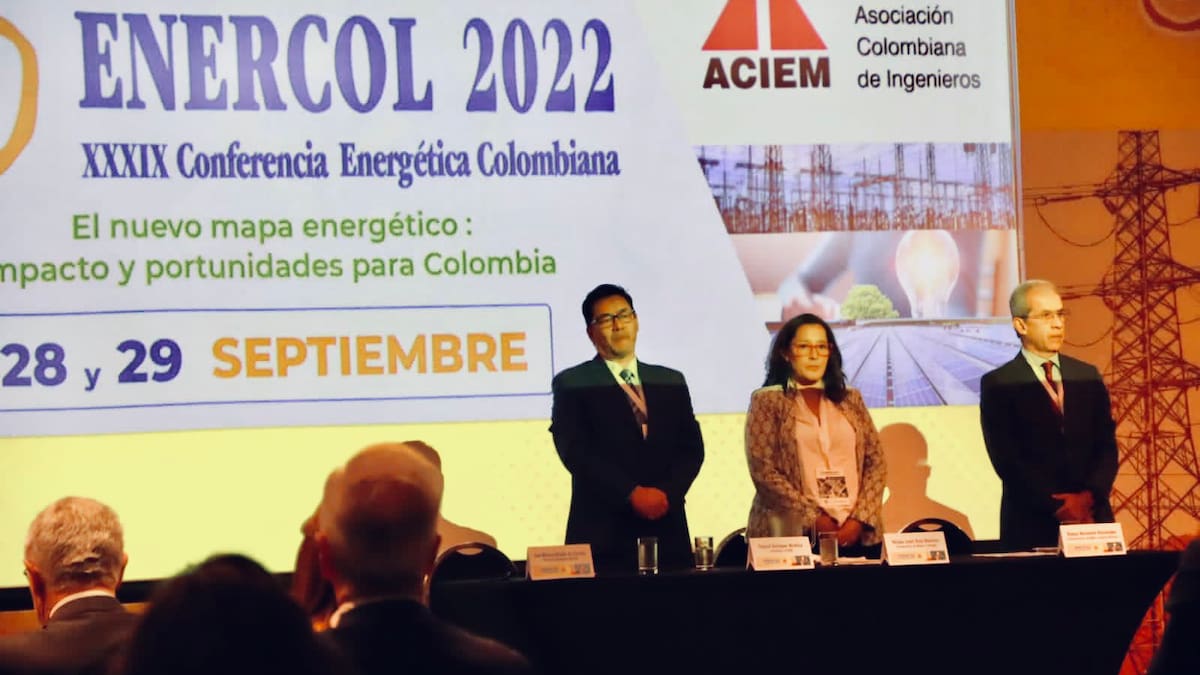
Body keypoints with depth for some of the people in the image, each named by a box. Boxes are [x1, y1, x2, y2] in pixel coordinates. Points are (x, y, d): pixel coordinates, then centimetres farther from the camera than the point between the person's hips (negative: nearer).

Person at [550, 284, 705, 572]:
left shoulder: (671, 382, 17)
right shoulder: (571, 384, 4)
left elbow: (691, 447, 9)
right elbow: (576, 451, -7)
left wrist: (667, 493, -10)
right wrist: (631, 494, -16)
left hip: (667, 530, 3)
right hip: (602, 533, -3)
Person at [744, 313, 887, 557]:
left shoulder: (851, 400, 14)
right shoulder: (767, 401, 3)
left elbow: (876, 462, 9)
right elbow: (762, 470, -5)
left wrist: (859, 519, -6)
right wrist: (813, 519, -12)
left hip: (857, 534, 3)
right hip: (794, 536, -3)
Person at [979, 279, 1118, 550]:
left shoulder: (1088, 376, 11)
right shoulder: (997, 384, -1)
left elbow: (1106, 445, 6)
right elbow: (1006, 458, -8)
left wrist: (1090, 495, -11)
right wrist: (1057, 506, -16)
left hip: (1092, 521, 3)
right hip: (1032, 525, -3)